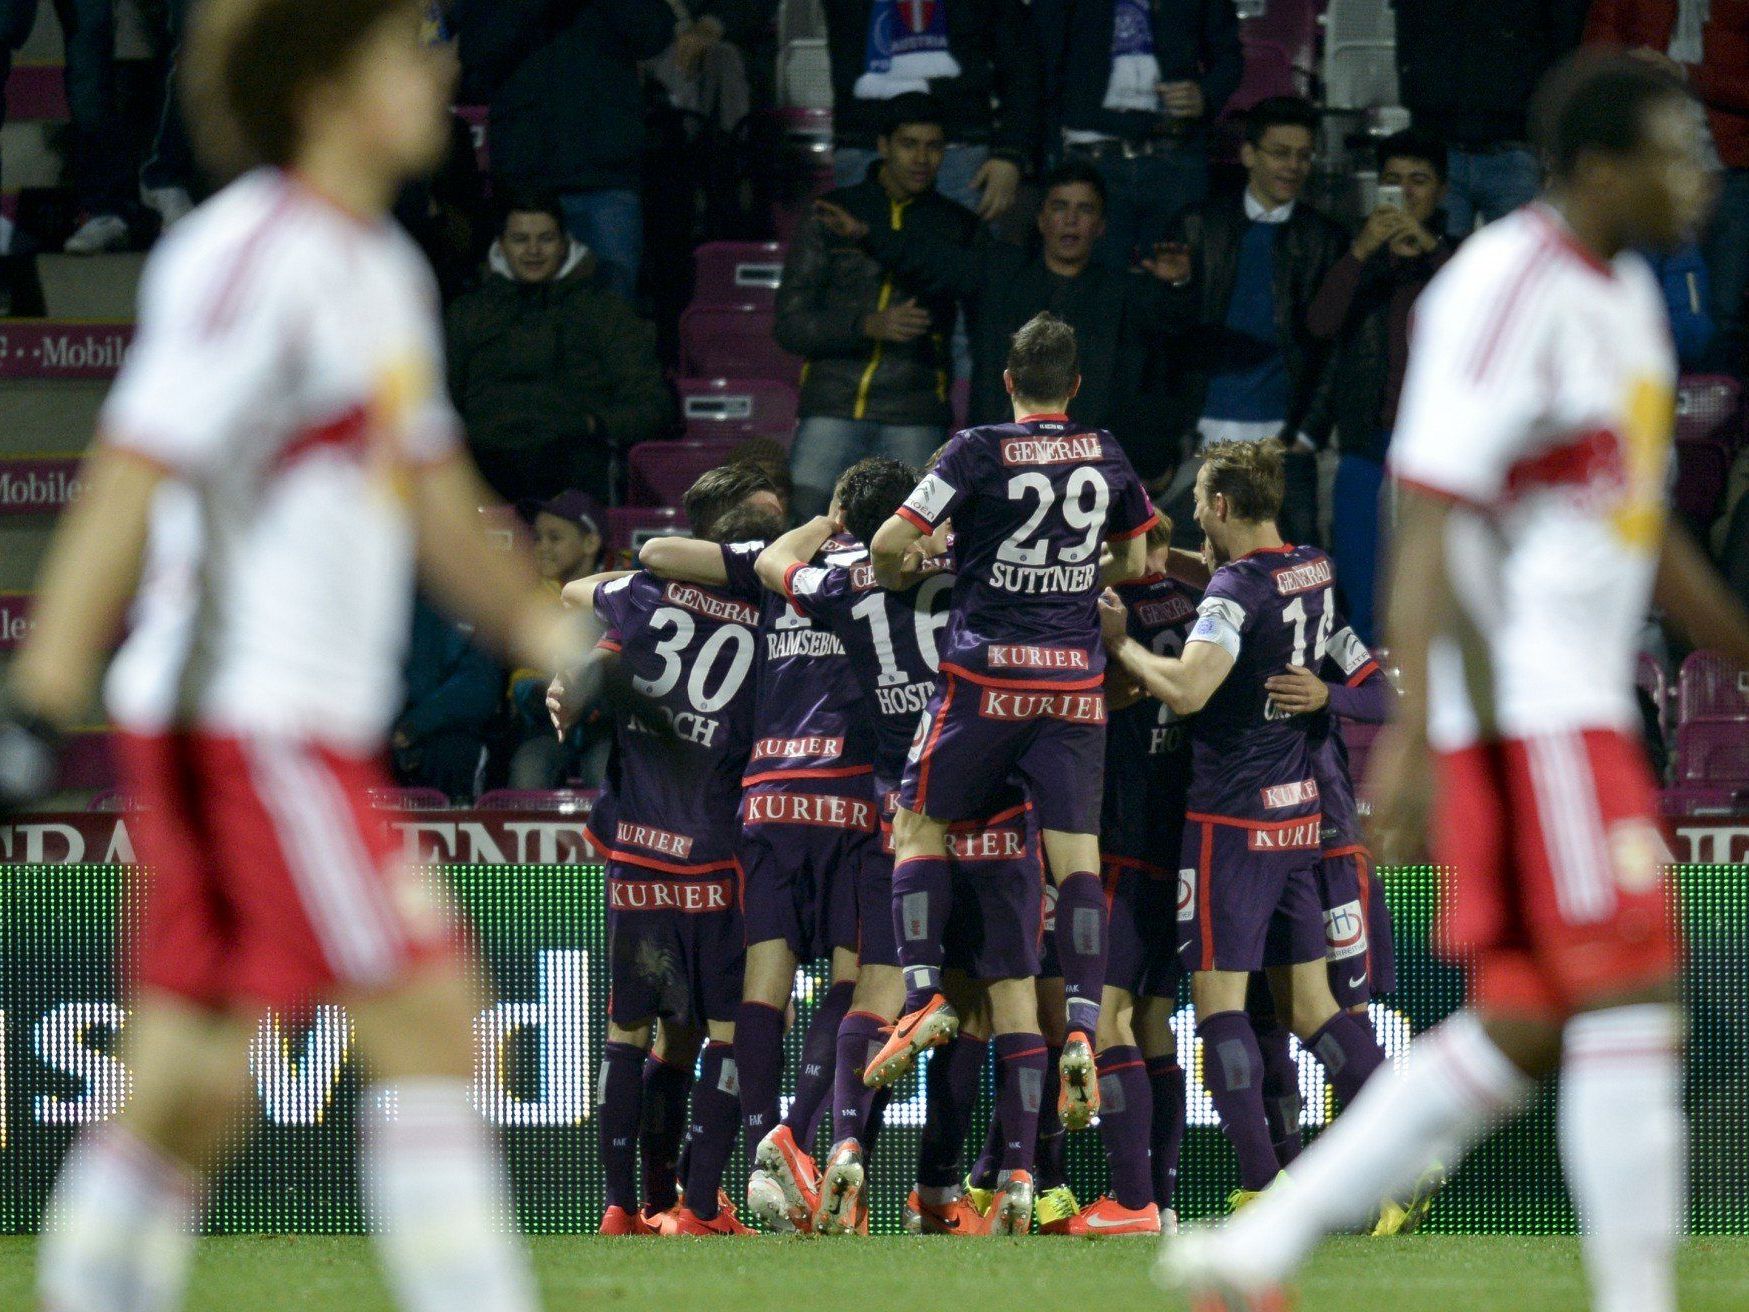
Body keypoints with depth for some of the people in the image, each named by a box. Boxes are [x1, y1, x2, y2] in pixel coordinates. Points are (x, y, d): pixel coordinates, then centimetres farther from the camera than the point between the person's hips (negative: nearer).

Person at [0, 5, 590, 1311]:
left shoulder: (384, 271, 17)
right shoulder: (253, 261, -13)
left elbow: (437, 509, 26)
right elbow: (131, 483, -19)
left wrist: (560, 642, 24)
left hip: (314, 724, 9)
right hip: (248, 723, -9)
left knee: (192, 1090, 7)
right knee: (427, 1020, -11)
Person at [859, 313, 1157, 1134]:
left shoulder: (979, 451, -6)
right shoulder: (1107, 458, 7)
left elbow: (892, 543, -8)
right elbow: (1134, 561, 21)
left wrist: (897, 575, 13)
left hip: (988, 673, -3)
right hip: (1075, 680, 3)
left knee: (919, 825, 10)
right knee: (1076, 852, 0)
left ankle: (923, 996, -4)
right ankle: (1082, 1030, -10)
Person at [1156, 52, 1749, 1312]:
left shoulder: (1626, 294, 17)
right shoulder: (1507, 294, -13)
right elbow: (1429, 521, -19)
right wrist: (1412, 733, -24)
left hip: (1579, 706, 10)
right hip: (1521, 707, -10)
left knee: (1525, 1030, 7)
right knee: (1634, 994, -11)